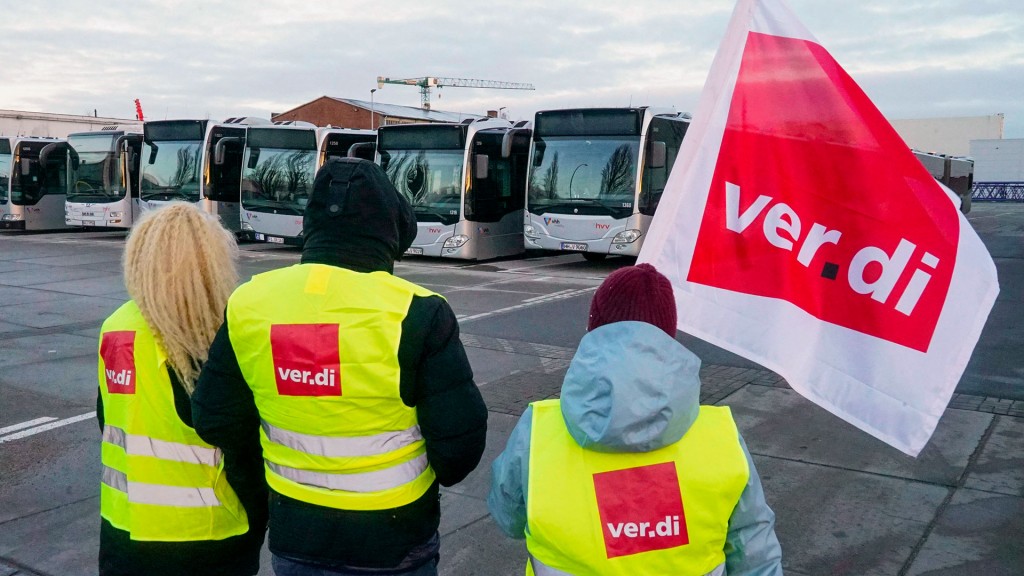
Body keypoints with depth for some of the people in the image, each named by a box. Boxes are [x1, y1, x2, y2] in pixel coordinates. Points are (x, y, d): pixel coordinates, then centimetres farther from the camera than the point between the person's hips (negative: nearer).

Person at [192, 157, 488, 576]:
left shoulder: (249, 304, -8)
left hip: (294, 538, 3)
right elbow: (460, 440, -17)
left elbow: (216, 421, 2)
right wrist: (433, 475, 5)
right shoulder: (414, 313, -21)